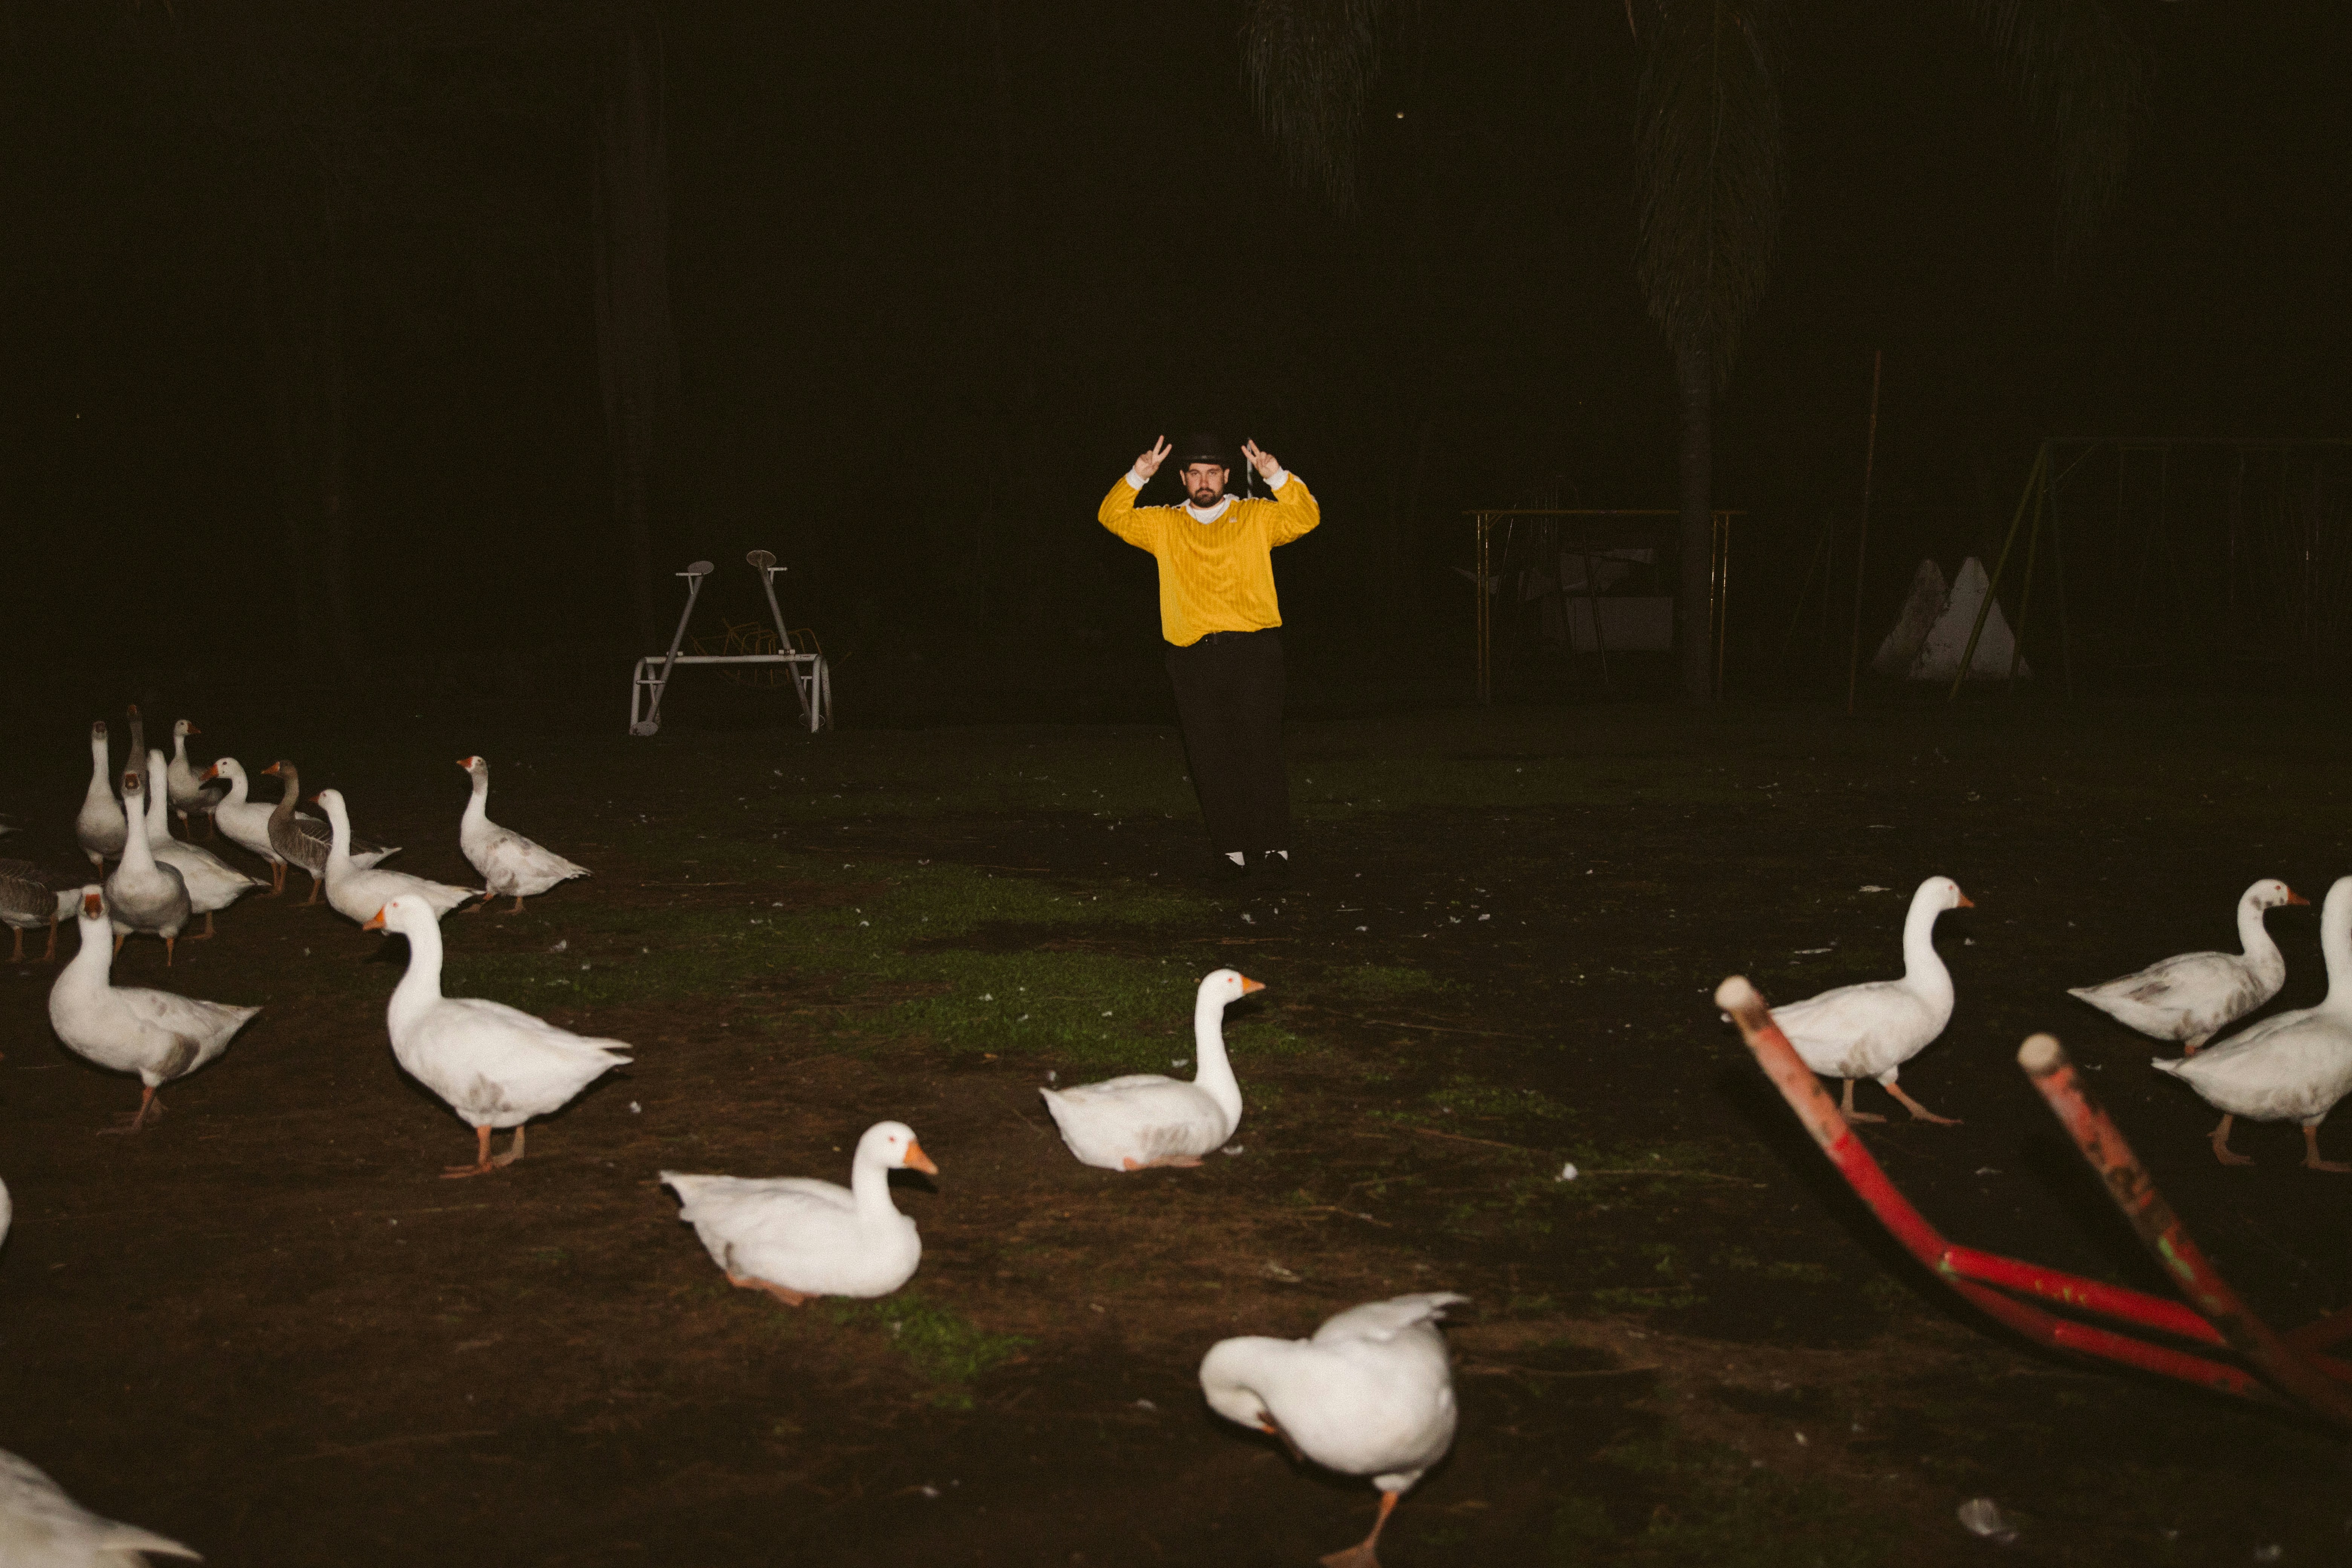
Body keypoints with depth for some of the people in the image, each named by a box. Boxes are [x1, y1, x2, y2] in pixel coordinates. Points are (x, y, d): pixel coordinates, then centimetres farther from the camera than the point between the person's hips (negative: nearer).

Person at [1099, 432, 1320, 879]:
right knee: (1210, 757, 1)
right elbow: (1113, 517, 8)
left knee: (1260, 747, -8)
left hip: (1252, 648, -2)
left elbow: (1306, 517, -2)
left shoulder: (1257, 516, 11)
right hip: (1192, 656, 2)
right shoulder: (1163, 525, 16)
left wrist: (1277, 477, -16)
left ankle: (1273, 845, -3)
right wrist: (1137, 477, -7)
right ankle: (1231, 848, 5)